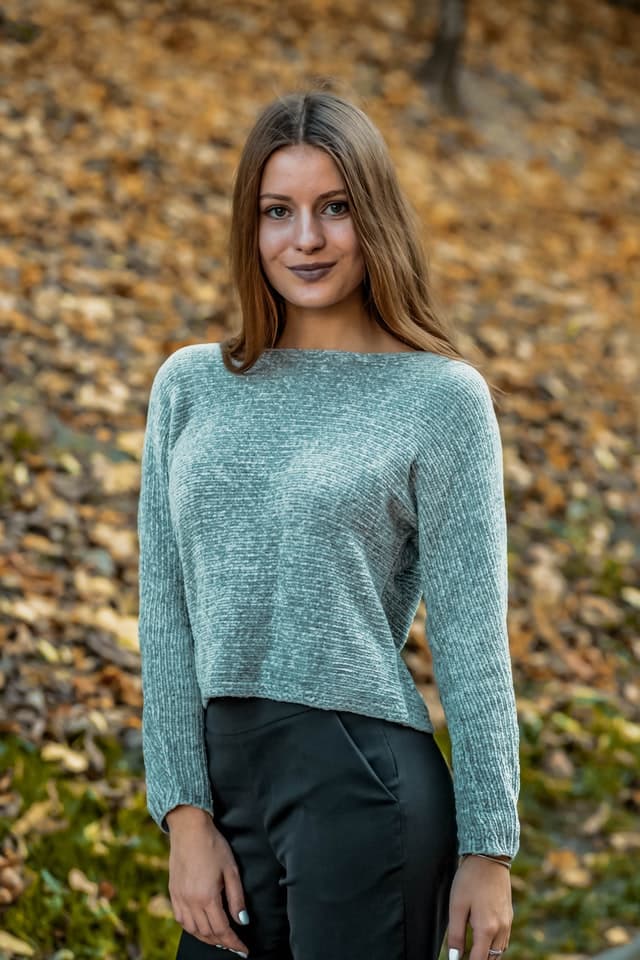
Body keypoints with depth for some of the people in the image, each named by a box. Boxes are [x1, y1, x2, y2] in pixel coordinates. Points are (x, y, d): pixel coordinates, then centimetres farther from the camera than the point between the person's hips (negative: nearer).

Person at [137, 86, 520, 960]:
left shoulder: (441, 397, -2)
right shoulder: (190, 387, 8)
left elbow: (470, 636, -3)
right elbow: (167, 615, 6)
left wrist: (489, 849, -5)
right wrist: (186, 813, -2)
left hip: (365, 786, -4)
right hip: (224, 777, 4)